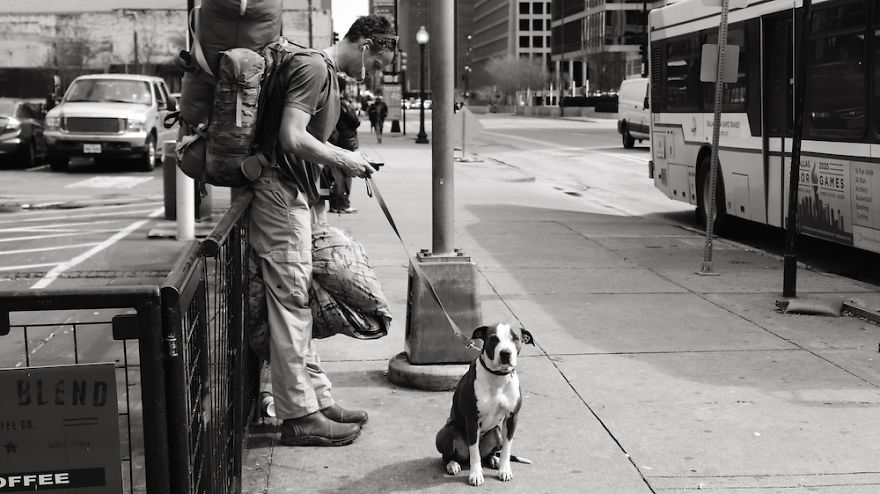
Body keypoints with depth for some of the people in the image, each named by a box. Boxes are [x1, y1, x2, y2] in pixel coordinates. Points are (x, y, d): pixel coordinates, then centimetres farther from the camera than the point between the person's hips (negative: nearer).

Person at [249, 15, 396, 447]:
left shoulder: (327, 73, 18)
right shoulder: (312, 67, -13)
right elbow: (292, 138, -23)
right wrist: (342, 160, -12)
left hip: (301, 198, 10)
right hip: (282, 198, -10)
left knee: (300, 307, 13)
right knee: (291, 305, -6)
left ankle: (318, 399, 20)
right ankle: (300, 417, 0)